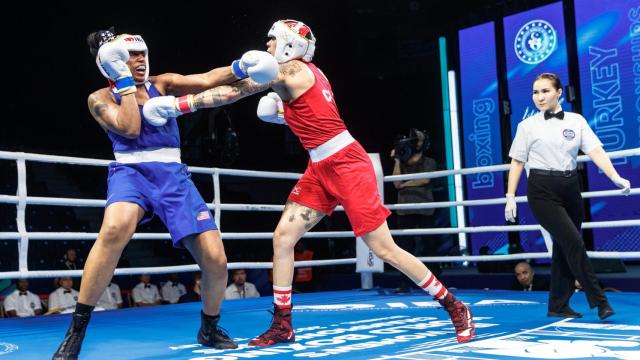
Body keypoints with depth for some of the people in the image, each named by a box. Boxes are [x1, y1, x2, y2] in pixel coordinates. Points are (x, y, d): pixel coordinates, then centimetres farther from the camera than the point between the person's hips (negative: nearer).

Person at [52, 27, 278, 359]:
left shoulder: (163, 83, 13)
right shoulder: (100, 99, 6)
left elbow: (206, 81, -2)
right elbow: (130, 128, -12)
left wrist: (239, 67, -19)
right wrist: (124, 79, -7)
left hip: (174, 176, 3)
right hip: (132, 172, -3)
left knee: (216, 261, -7)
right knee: (116, 228, -39)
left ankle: (209, 330, 23)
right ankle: (76, 331, -24)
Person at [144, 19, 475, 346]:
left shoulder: (289, 70, -10)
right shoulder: (307, 73, 15)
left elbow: (232, 92, -11)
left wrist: (177, 105, -8)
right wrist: (280, 113, 10)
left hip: (346, 164, -9)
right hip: (321, 169, 9)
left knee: (384, 248, -6)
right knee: (282, 237, 2)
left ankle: (456, 308, 10)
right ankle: (282, 326, 10)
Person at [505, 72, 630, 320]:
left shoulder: (576, 121, 6)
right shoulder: (528, 126, 1)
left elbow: (595, 150, -4)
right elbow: (517, 162, 2)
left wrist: (615, 177, -18)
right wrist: (510, 196, -3)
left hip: (570, 189, 4)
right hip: (542, 191, -4)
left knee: (564, 248, 7)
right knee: (573, 242, -14)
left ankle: (557, 306, 17)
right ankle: (599, 301, -5)